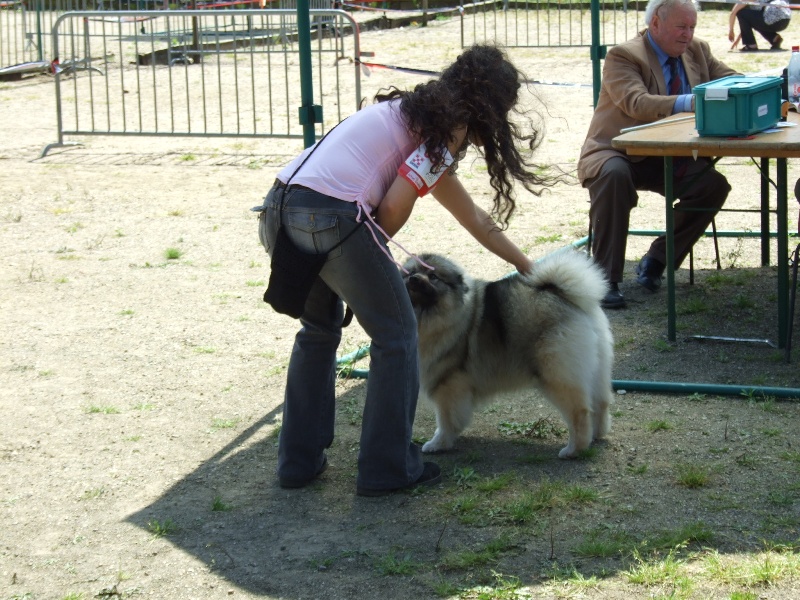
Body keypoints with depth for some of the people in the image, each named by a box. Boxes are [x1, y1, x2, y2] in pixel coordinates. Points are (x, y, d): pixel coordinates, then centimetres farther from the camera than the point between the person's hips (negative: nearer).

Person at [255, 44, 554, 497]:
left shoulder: (419, 111, 30)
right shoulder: (451, 126, 2)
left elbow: (475, 219, 39)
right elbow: (395, 207, -9)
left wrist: (527, 265, 47)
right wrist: (375, 253, 10)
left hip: (280, 208, 9)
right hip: (332, 216, -9)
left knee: (319, 329, 27)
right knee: (396, 335, 8)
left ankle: (299, 460, 29)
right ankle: (388, 468, 13)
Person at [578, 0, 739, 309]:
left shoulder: (697, 51, 8)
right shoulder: (623, 55, -13)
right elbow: (637, 103, -29)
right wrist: (689, 102, -42)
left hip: (667, 159, 6)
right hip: (617, 154, -6)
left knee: (715, 185, -19)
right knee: (614, 175, -39)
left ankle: (656, 261, -3)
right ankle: (606, 280, -33)